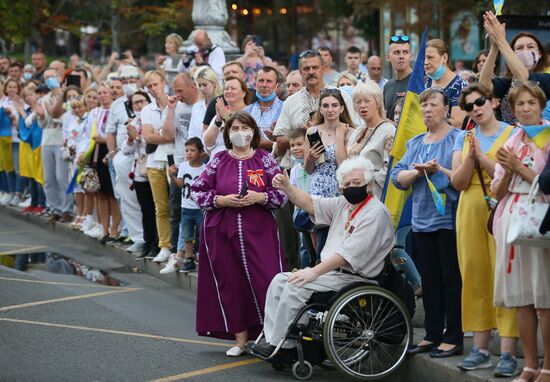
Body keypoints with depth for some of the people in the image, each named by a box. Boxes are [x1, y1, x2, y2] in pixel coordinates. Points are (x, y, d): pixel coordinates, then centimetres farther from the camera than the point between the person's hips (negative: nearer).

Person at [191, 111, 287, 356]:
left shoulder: (264, 160, 4)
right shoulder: (218, 161, 6)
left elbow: (282, 193, 1)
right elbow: (197, 191, 5)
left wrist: (259, 198, -14)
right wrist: (221, 200, -10)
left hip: (259, 231, -1)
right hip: (222, 232, 2)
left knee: (266, 280, -9)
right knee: (230, 283, 3)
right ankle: (240, 340, 13)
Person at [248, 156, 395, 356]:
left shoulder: (376, 213, -16)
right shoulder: (343, 204, 13)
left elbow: (349, 253, -24)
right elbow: (310, 204, 13)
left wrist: (314, 272, -26)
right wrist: (287, 187, -4)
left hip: (353, 278, -10)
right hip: (331, 271, 10)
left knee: (295, 287, -21)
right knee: (279, 281, 1)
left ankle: (280, 345, -12)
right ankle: (271, 338, -4)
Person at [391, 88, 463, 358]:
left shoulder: (458, 139, -4)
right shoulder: (415, 143, 17)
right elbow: (398, 177, 9)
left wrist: (439, 170, -18)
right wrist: (418, 171, -8)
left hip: (449, 220, -7)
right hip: (422, 220, 7)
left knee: (452, 280, -3)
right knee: (429, 281, 11)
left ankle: (454, 338, 2)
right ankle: (432, 335, 18)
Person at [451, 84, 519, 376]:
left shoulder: (512, 134, 0)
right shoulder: (464, 137, 13)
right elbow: (458, 182, 4)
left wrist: (482, 155, -14)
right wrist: (470, 156, -10)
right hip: (470, 212, 4)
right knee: (475, 278, 5)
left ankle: (508, 353, -9)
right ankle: (481, 349, 11)